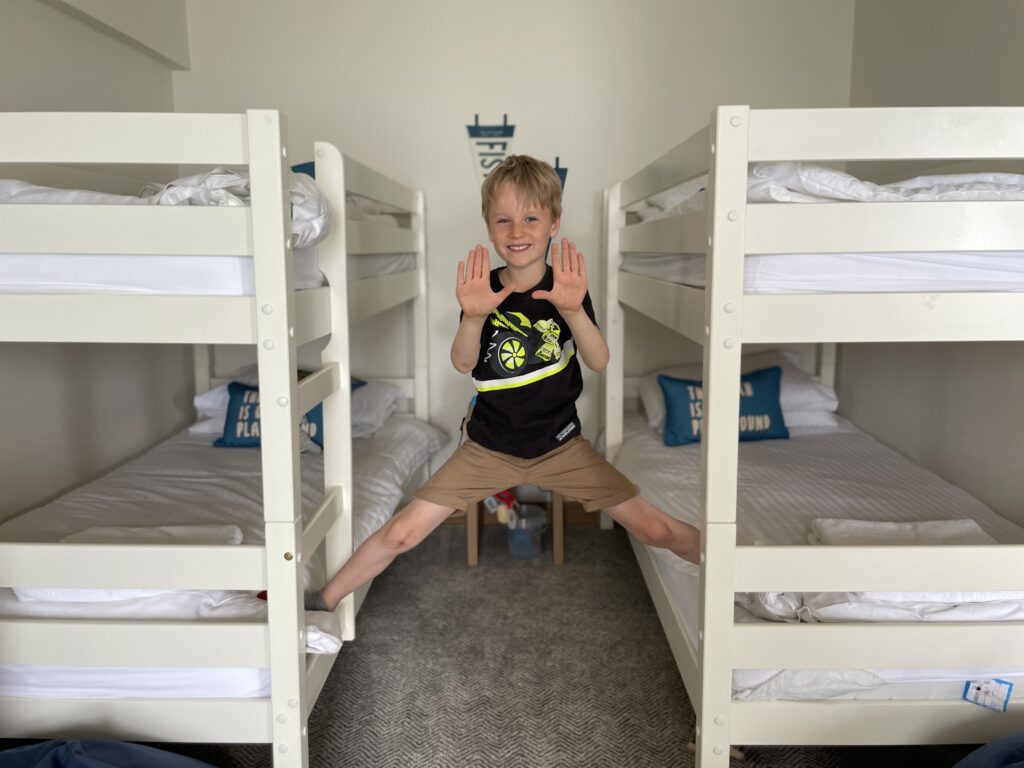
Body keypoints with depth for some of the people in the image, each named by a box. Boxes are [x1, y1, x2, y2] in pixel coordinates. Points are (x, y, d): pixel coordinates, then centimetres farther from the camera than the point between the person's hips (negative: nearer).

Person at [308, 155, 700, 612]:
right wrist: (474, 317, -38)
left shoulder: (568, 285, -7)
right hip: (489, 447, 0)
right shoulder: (485, 290, -6)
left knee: (654, 530, -3)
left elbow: (599, 362, -18)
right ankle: (324, 601, 15)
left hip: (560, 446, 0)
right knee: (402, 533, -5)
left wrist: (573, 311, -37)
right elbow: (462, 364, -18)